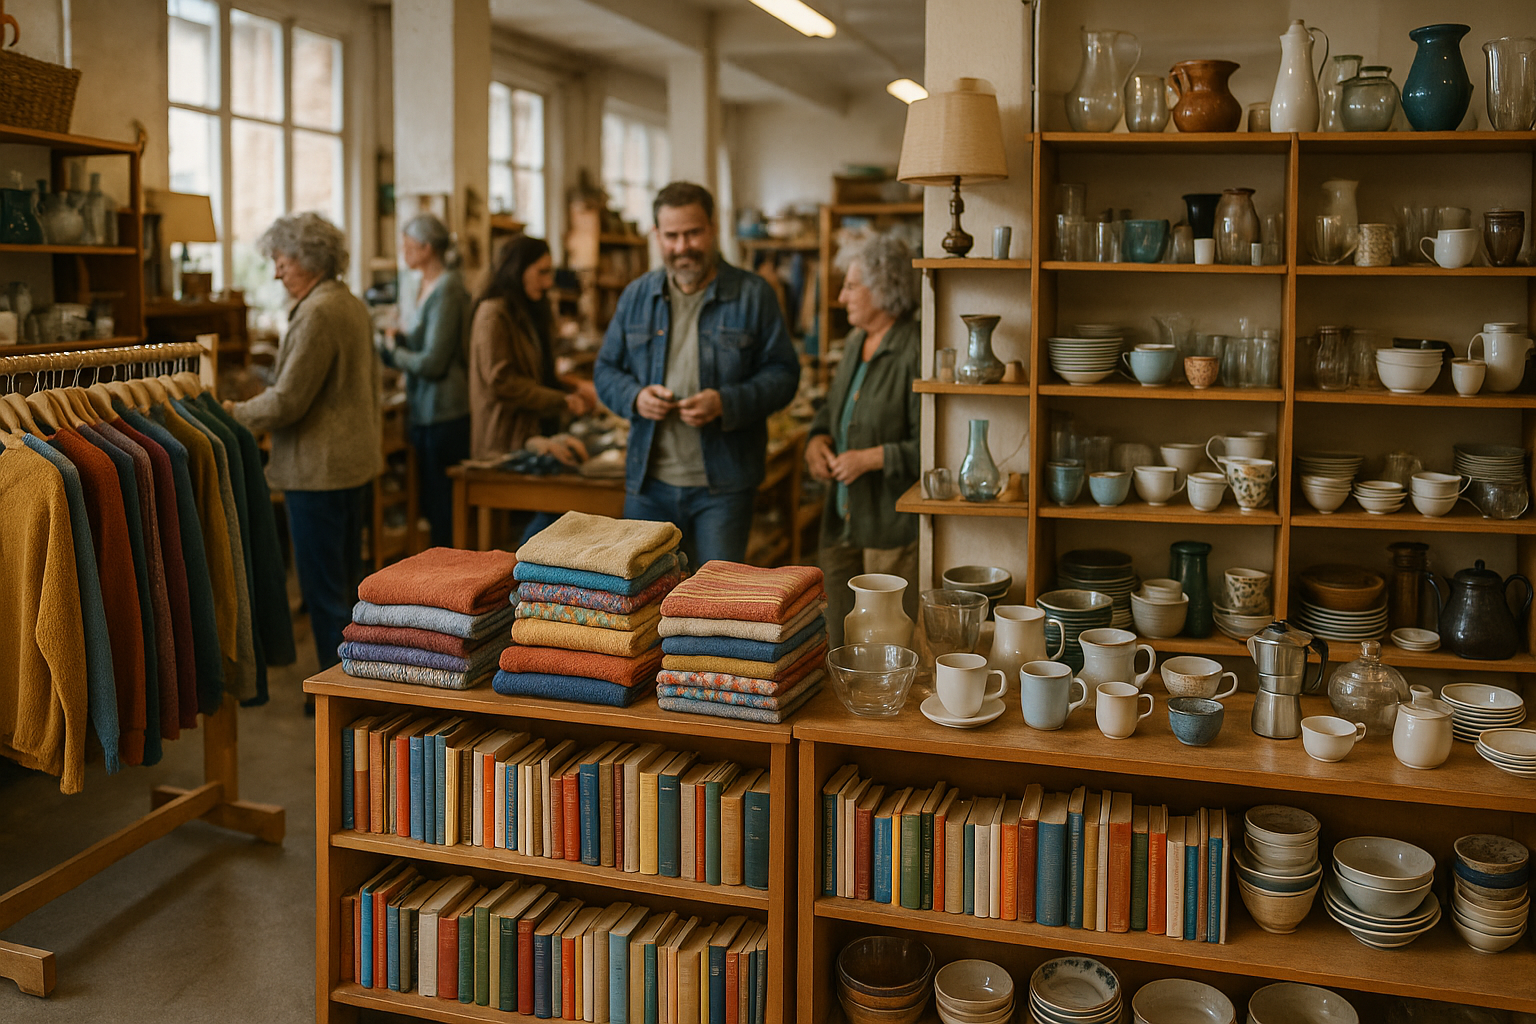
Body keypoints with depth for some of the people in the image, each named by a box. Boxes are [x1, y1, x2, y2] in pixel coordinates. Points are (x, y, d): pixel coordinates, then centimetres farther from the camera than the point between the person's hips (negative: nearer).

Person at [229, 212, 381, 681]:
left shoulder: (317, 313, -19)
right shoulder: (353, 306, 11)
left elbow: (286, 401, -21)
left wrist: (235, 413, -6)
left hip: (320, 471, -10)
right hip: (356, 462, 10)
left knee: (324, 589, 0)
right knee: (347, 581, 19)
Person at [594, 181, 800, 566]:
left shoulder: (753, 294, -1)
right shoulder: (637, 296, 10)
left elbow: (783, 374, -3)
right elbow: (606, 370, 15)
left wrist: (726, 404, -19)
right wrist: (635, 397, -8)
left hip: (722, 486, -3)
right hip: (649, 481, 3)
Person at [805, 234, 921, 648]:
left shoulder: (915, 353, -17)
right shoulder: (855, 344, 11)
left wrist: (874, 458, -21)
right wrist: (818, 438, 6)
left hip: (893, 527, -9)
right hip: (842, 520, 9)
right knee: (841, 644, 16)